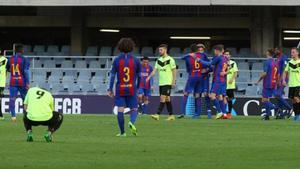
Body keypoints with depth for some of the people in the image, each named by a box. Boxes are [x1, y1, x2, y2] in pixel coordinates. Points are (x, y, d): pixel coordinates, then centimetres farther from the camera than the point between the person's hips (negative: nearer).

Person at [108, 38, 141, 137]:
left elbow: (112, 75, -3)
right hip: (132, 89, 0)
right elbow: (139, 76, 4)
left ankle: (122, 132, 3)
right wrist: (138, 89, 16)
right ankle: (132, 122, -24)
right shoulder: (135, 60, 0)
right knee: (134, 109, 7)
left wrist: (110, 90, 1)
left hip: (120, 89, 0)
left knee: (120, 110, 3)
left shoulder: (116, 60, -2)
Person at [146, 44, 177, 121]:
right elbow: (155, 70, 8)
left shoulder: (170, 60, -7)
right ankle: (171, 115, 16)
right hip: (161, 83, 7)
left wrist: (174, 81, -11)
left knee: (163, 98, -14)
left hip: (168, 83, -7)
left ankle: (157, 115, -20)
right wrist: (149, 77, -6)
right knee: (167, 99, 10)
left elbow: (174, 71, -6)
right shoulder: (159, 60, 12)